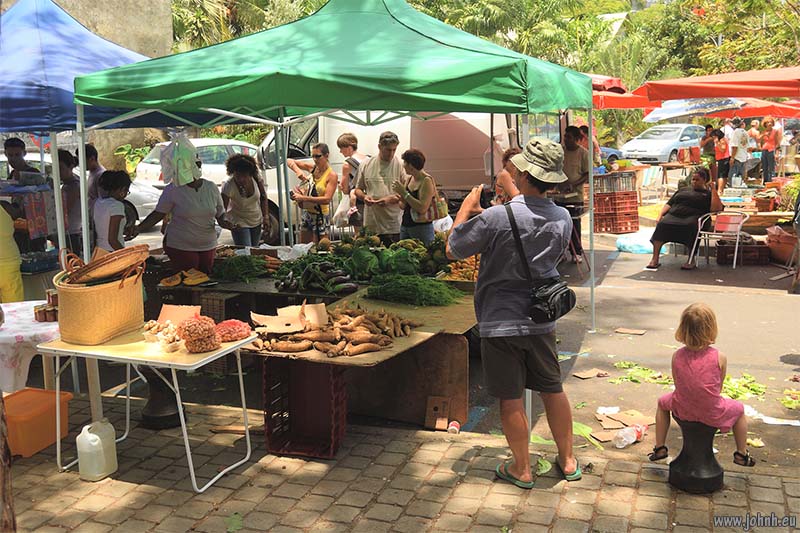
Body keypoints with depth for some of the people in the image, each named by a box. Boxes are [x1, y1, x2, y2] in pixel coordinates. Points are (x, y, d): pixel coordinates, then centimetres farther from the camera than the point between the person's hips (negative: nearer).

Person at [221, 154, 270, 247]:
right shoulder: (228, 186, -28)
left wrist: (266, 217, -5)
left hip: (257, 221, 4)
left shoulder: (256, 179, -18)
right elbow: (223, 208, -28)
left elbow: (263, 197, -1)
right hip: (239, 223, -4)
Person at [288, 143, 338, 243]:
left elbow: (327, 199, -25)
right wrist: (298, 171, -13)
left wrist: (304, 198, -30)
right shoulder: (312, 167, 2)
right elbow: (290, 161, 8)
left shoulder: (331, 175, -15)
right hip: (306, 213, 6)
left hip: (320, 216, -6)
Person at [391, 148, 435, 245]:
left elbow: (422, 209, -23)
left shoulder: (426, 181, -12)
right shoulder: (409, 179, 10)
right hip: (405, 226, 7)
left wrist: (404, 193, -18)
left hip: (422, 229, -7)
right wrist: (399, 193, -3)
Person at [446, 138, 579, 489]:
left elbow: (453, 250, -8)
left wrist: (467, 207, 6)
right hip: (542, 319, 5)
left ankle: (521, 469, 22)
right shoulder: (562, 218, -3)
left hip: (501, 323, -5)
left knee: (511, 399, 8)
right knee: (553, 390, 18)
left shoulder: (495, 218, -21)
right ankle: (568, 461, 31)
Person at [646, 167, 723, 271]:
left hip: (692, 217, -3)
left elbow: (717, 208, -1)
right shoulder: (683, 190, 32)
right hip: (673, 215, 3)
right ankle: (655, 260, -36)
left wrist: (713, 189, 0)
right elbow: (669, 204, 25)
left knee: (691, 226, -39)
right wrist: (660, 215, 6)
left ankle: (691, 260, -30)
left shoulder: (708, 193, 18)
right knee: (662, 224, -30)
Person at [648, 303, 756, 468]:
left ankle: (660, 448, 36)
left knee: (663, 402, 35)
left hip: (682, 410, 1)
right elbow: (718, 389, -7)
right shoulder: (720, 358, -16)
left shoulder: (677, 356, -11)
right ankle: (741, 454, 41)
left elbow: (678, 385, -1)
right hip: (712, 414, -1)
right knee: (738, 409, 30)